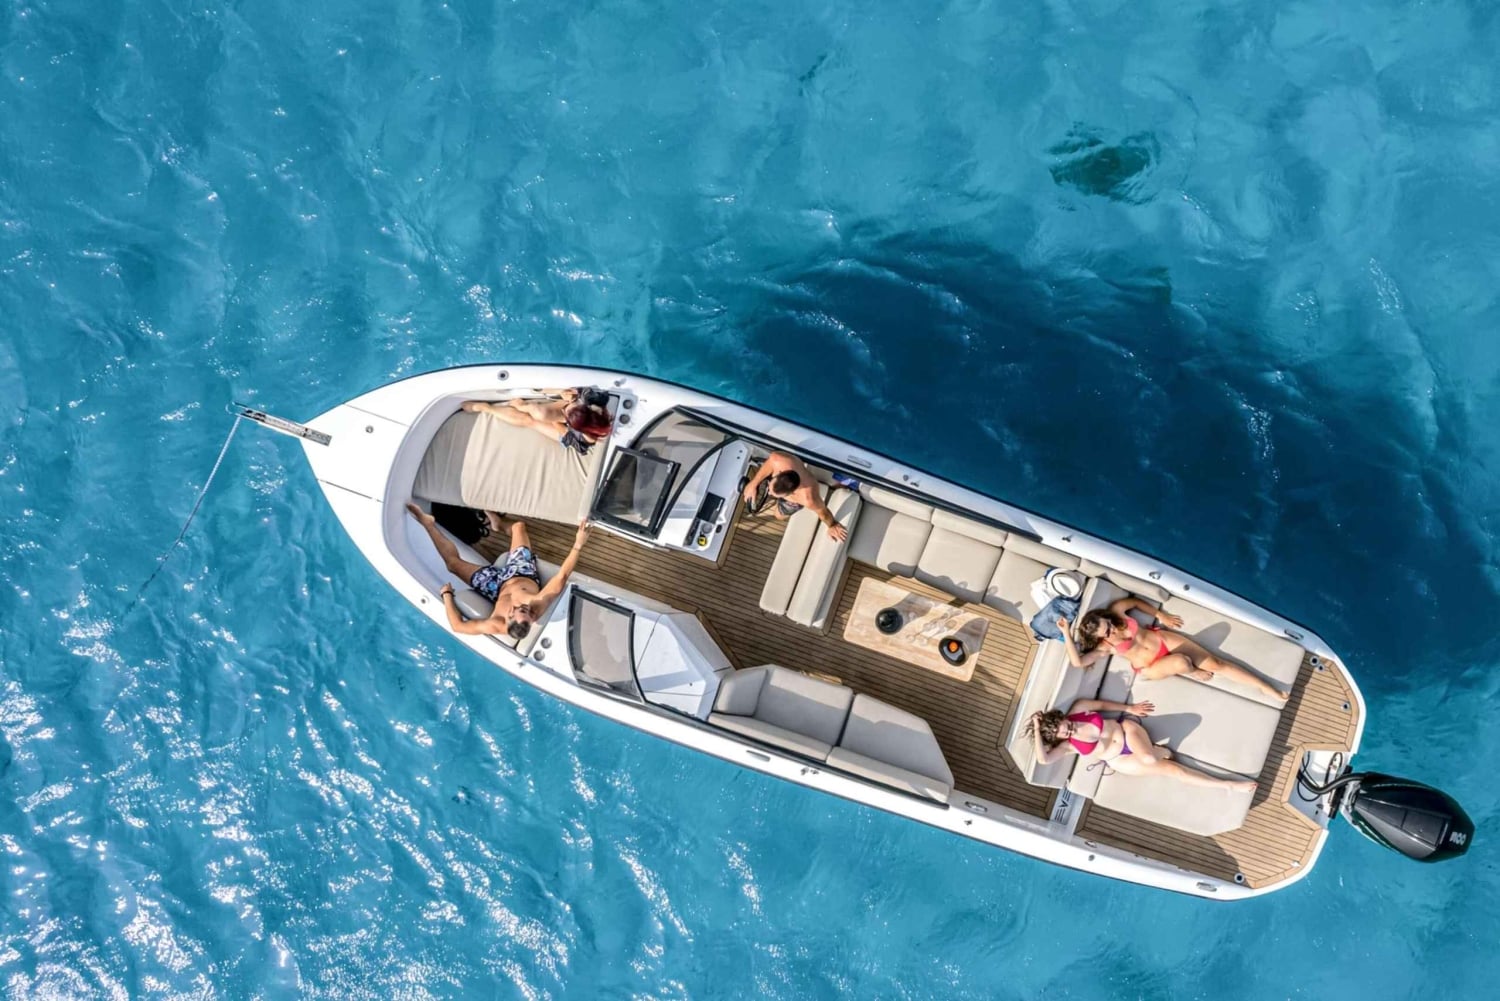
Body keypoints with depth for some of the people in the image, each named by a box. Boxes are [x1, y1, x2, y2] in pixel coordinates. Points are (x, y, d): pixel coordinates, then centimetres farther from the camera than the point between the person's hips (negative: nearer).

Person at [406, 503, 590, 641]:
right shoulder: (539, 605, -44)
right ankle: (498, 525, 45)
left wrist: (447, 595, -24)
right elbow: (562, 577, -38)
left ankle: (427, 522, 24)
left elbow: (458, 626, -34)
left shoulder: (498, 625, -44)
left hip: (499, 587, -2)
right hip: (525, 576, 2)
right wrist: (578, 545, -40)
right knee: (518, 525, 9)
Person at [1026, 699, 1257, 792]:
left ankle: (1160, 751, 5)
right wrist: (1037, 729, -36)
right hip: (1121, 761, -1)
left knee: (1149, 758, -35)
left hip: (1126, 730, 1)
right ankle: (1228, 785, -4)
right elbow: (1043, 759, -34)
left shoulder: (1077, 710, -9)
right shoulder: (1067, 746, -16)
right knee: (1171, 769, -11)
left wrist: (1129, 708, 10)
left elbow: (1101, 703, 8)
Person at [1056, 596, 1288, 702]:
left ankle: (1266, 688, 5)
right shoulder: (1104, 647, -21)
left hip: (1162, 640, 4)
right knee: (1181, 662, -36)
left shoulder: (1116, 611, -13)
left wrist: (1160, 615, 7)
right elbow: (1077, 661, -37)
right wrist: (1066, 633, -44)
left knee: (1216, 663, -4)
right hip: (1151, 668, -4)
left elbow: (1136, 602, 8)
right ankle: (1193, 672, 3)